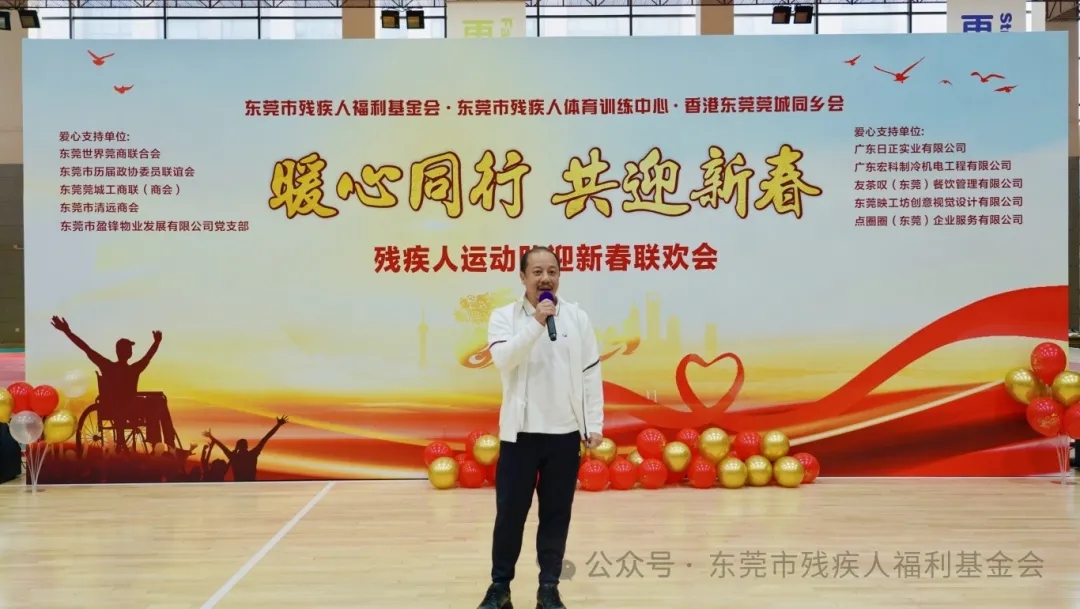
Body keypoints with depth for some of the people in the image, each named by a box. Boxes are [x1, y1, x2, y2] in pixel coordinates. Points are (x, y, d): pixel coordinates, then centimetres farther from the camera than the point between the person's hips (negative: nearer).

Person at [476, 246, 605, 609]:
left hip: (565, 433, 2)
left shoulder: (578, 318, 3)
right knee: (510, 513, 4)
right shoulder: (504, 317, -2)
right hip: (520, 432, -1)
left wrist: (594, 426, 0)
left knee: (556, 515, 8)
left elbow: (591, 374, 4)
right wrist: (537, 323, -25)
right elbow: (503, 359, -19)